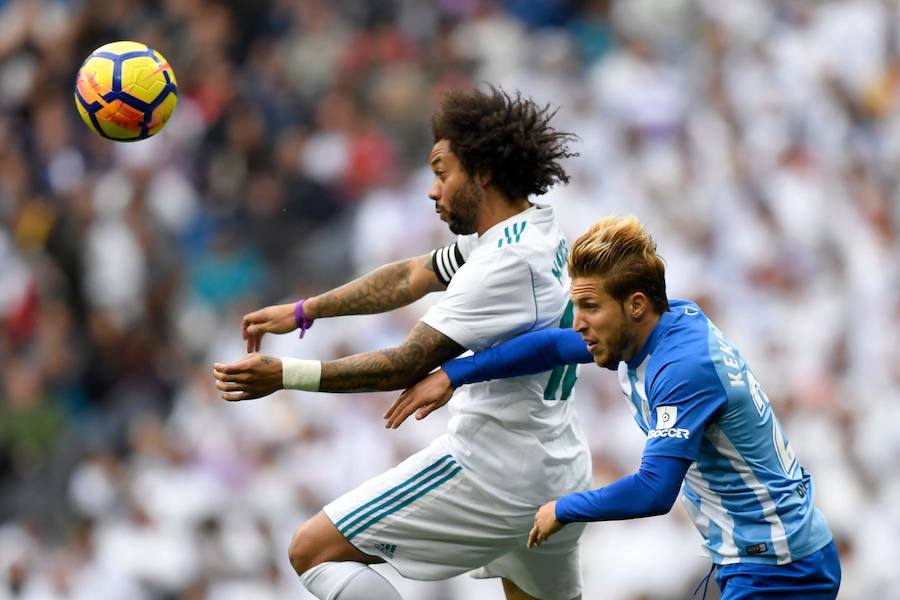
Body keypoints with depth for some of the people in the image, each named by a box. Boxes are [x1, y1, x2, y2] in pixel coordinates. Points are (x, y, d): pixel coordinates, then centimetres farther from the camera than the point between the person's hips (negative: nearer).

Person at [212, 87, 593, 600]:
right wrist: (302, 312, 17)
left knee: (314, 550, -7)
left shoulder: (507, 263, -22)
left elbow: (409, 365, -23)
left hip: (495, 471, -10)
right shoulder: (535, 229, 8)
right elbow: (412, 277, 17)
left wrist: (285, 376, -21)